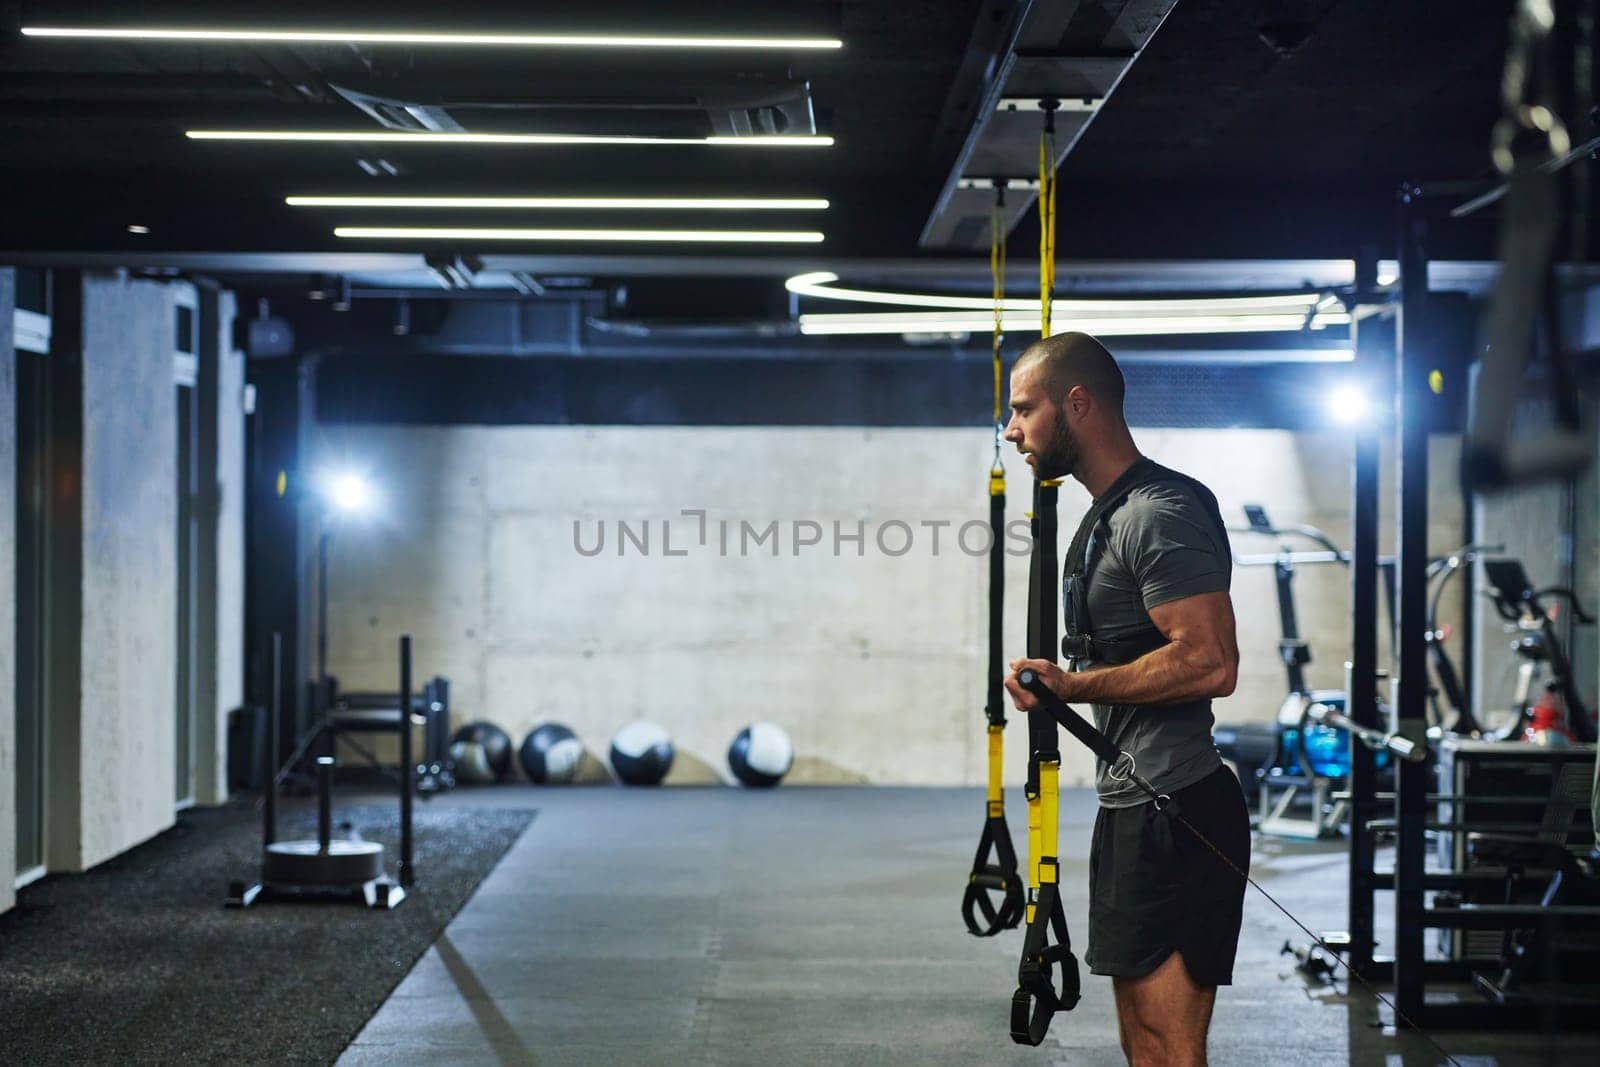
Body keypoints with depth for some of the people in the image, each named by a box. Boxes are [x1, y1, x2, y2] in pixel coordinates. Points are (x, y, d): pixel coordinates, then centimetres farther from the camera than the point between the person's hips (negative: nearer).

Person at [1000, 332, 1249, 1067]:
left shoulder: (1160, 514, -16)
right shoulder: (1111, 515, 18)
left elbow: (1209, 663, -25)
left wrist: (1072, 687, -18)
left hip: (1172, 813, -11)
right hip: (1132, 811, 11)